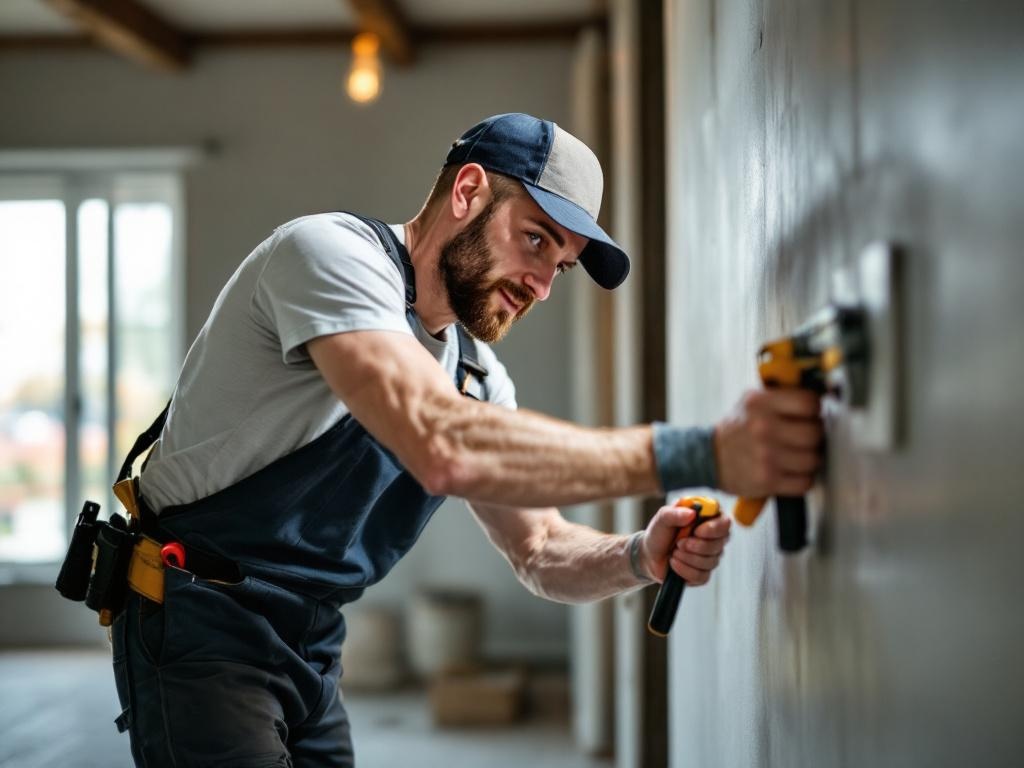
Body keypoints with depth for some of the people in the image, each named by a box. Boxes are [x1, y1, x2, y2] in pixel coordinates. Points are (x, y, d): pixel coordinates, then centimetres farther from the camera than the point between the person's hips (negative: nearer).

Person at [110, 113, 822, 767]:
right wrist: (696, 454, -40)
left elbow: (540, 550, 9)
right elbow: (442, 447, -36)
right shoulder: (332, 252, -19)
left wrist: (641, 558, -15)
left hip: (312, 649, 8)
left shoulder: (479, 373, 7)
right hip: (199, 624, -8)